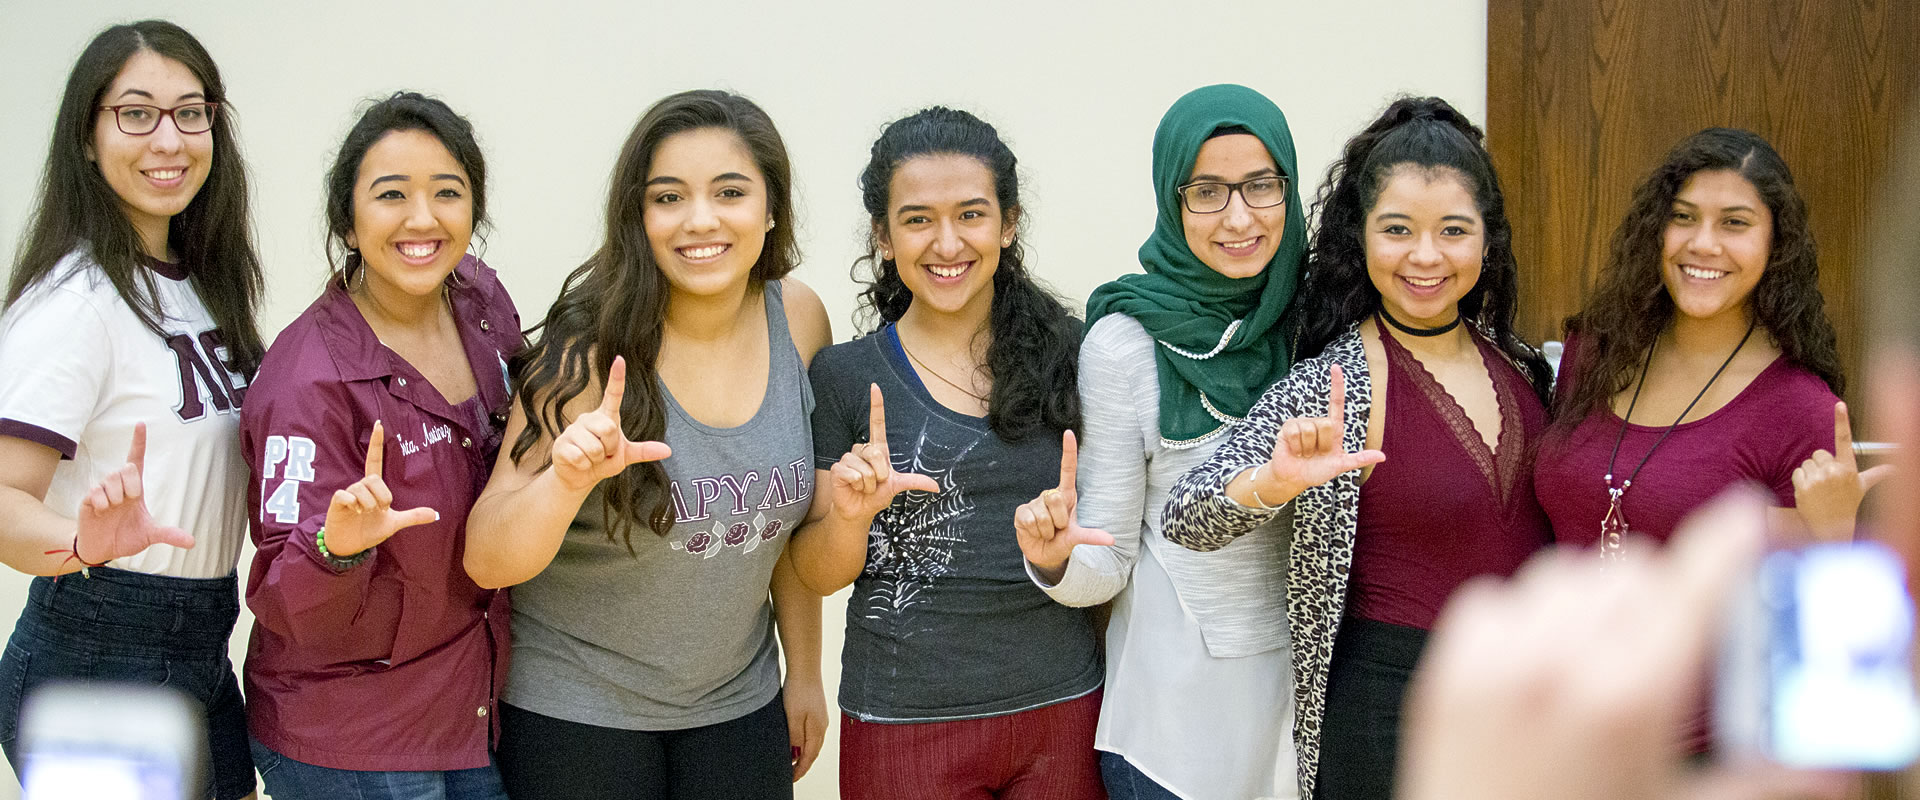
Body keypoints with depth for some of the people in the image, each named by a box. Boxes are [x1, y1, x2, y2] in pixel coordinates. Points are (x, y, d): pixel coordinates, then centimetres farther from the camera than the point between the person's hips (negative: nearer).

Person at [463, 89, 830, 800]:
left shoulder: (798, 320, -6)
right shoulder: (594, 349, -17)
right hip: (575, 710, -3)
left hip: (740, 704, 4)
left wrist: (805, 671, 11)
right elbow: (487, 562, -20)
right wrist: (569, 479, -37)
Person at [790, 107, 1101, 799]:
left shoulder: (1065, 354, 2)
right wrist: (850, 515, -16)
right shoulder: (844, 376, -2)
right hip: (905, 724, -1)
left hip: (1063, 710, 2)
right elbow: (817, 575, 0)